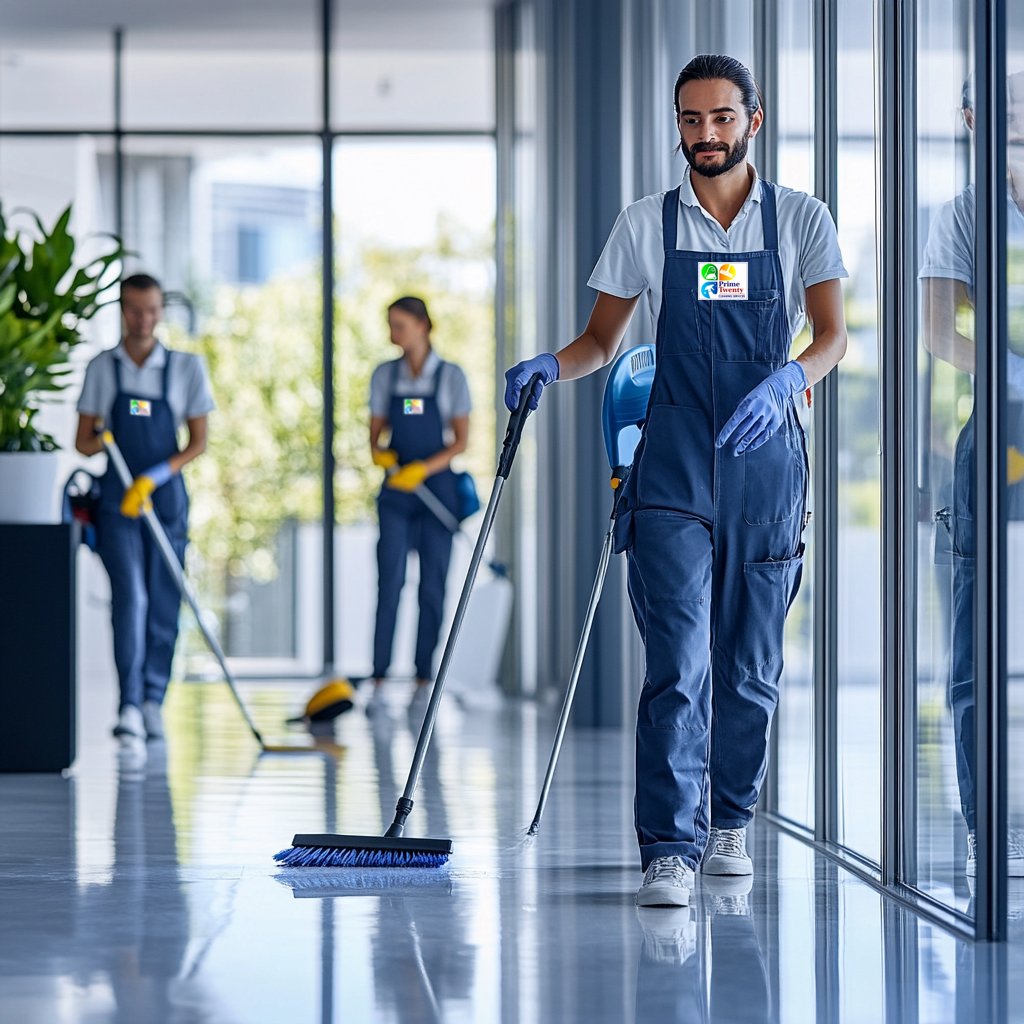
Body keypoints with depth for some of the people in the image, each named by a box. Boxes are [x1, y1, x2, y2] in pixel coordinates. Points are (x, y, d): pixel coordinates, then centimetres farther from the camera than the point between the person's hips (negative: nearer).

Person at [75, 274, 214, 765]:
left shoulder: (186, 368, 2)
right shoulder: (102, 369, 3)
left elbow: (198, 441, 2)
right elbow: (83, 440, 8)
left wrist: (156, 476, -12)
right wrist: (101, 442, -16)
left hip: (166, 497, 1)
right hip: (117, 500, -1)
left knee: (164, 604, 5)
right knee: (130, 598, -14)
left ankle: (153, 698, 21)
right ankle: (130, 709, -22)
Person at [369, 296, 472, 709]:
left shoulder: (451, 377, -2)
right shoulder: (384, 376, 6)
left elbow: (461, 440, -3)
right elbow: (376, 434, 9)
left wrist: (425, 468, -18)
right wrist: (379, 453, -15)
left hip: (437, 486, -1)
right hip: (395, 490, 2)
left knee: (432, 585, 0)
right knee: (389, 581, -8)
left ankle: (424, 678, 6)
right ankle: (379, 680, -10)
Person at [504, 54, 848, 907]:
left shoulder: (802, 220, 3)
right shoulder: (646, 226, 6)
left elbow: (833, 334, -6)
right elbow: (603, 338, 12)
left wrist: (788, 379, -27)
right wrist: (552, 366, -9)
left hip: (768, 462, 1)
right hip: (674, 473, -1)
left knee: (752, 665, 9)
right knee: (678, 662, -12)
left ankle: (729, 823, 27)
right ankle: (670, 850, -15)